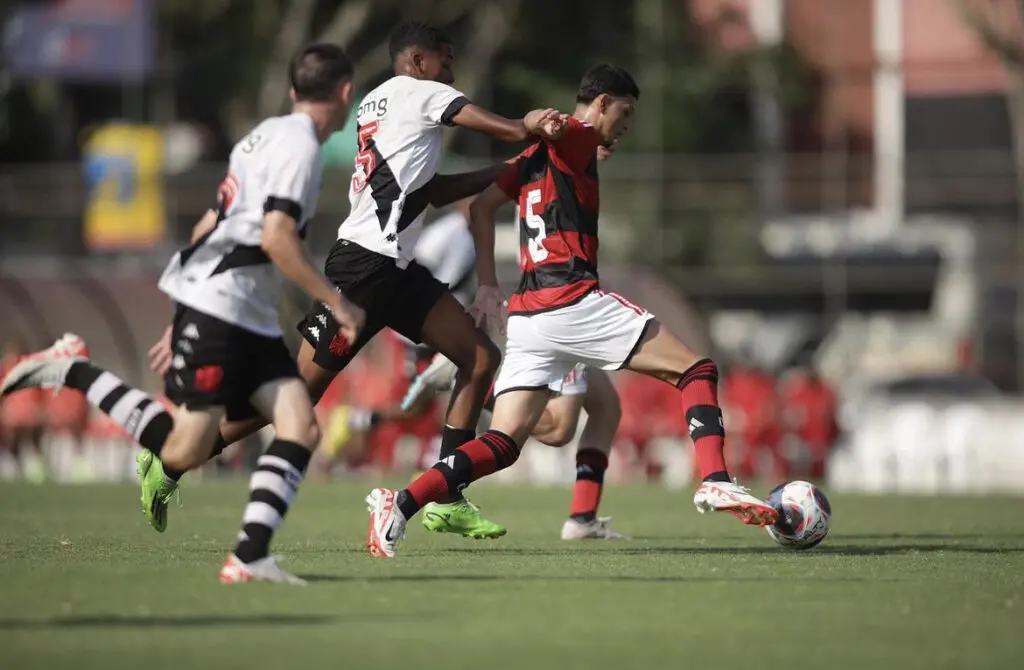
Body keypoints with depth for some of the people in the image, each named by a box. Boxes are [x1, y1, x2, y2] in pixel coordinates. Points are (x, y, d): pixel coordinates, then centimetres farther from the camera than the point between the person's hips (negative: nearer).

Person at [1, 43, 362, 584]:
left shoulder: (267, 135, 20)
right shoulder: (300, 146, -10)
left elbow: (211, 226, 23)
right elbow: (276, 238, -21)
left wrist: (182, 319, 27)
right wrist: (336, 303, -15)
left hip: (250, 318, 10)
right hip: (215, 308, -10)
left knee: (301, 428, -5)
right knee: (186, 450, -13)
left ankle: (249, 556, -14)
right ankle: (71, 372, 0)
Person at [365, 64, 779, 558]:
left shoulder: (539, 153, 23)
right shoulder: (578, 139, -1)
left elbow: (481, 206, 24)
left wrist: (488, 286, 21)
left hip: (526, 314, 8)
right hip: (573, 302, -8)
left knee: (502, 445, 2)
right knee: (696, 370, -1)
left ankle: (401, 504, -15)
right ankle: (715, 481, -17)